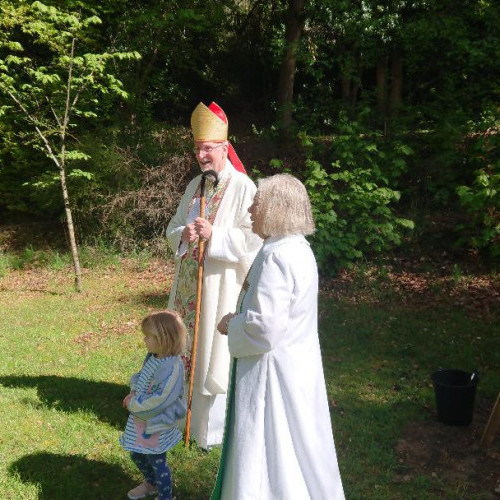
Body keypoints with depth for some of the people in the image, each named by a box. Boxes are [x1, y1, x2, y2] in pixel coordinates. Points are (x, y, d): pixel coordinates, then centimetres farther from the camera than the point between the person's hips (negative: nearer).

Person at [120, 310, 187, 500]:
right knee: (137, 454, 26)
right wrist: (132, 395, -5)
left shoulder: (172, 367, -29)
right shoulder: (153, 356, -2)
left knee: (157, 462, 9)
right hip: (139, 419, 9)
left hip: (156, 424, -9)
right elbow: (139, 379, 13)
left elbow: (158, 401, -29)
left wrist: (134, 404, -18)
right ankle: (151, 483, 51)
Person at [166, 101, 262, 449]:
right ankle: (187, 413, 31)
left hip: (221, 285, -7)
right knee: (188, 350, 14)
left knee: (215, 354, 2)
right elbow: (172, 229, 12)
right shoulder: (195, 185, 11)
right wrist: (184, 234, -10)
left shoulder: (242, 188, -11)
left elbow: (253, 238, -17)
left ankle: (212, 428, 17)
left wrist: (213, 234, -24)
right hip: (189, 282, 7)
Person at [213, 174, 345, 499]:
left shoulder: (276, 257, -25)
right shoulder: (298, 248, 6)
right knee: (293, 448, 23)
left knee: (269, 453, 7)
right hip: (295, 363, 10)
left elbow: (265, 328, -28)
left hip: (273, 372, -10)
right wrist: (241, 318, 6)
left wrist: (231, 325, -10)